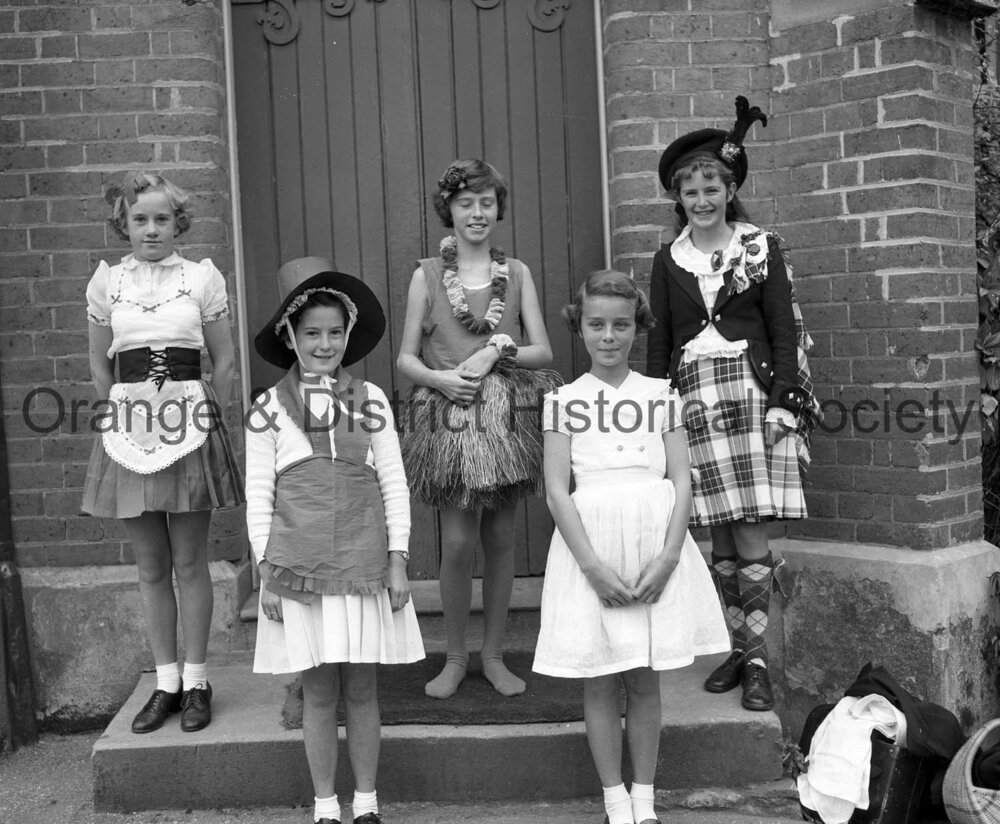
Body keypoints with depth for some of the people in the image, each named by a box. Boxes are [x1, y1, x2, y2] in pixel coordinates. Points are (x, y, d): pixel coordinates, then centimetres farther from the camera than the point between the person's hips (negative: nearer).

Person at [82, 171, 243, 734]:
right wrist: (129, 415, 9)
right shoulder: (107, 282, 7)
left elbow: (225, 362, 5)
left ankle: (195, 680, 15)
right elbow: (100, 367, 13)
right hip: (129, 429, 2)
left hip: (190, 428, -2)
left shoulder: (203, 277, 2)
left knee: (190, 563, 3)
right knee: (151, 568, 8)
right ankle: (166, 682, 19)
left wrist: (204, 417, 2)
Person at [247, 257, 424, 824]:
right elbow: (258, 497, 0)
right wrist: (268, 573, -2)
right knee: (319, 693, 9)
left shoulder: (371, 401, 1)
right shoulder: (270, 409, -1)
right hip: (300, 571, 0)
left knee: (361, 690, 10)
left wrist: (398, 561, -1)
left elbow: (394, 485, 2)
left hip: (365, 566, 1)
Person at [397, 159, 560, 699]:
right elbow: (405, 358, 4)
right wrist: (440, 378, -14)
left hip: (507, 416, 2)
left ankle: (494, 654, 21)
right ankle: (455, 658, 15)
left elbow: (543, 351, 5)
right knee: (457, 542, -4)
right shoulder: (427, 275, 4)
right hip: (448, 417, -1)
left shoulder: (516, 273, 8)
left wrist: (496, 351, -11)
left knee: (500, 539, 6)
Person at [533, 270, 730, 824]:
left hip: (655, 539, 1)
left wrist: (667, 558, -10)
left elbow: (681, 482, 3)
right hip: (590, 544, -1)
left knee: (645, 680, 9)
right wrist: (593, 564, -13)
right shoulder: (564, 400, 3)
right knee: (599, 682, 6)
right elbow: (557, 490, -3)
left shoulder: (660, 395, 7)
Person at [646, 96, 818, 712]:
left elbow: (784, 329, 1)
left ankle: (757, 659, 3)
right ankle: (738, 648, 17)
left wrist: (783, 401, -8)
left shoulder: (761, 247, 4)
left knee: (752, 538, -5)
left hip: (753, 393, -2)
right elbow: (659, 341, 12)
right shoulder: (668, 261, 11)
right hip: (695, 400, 3)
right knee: (722, 538, 6)